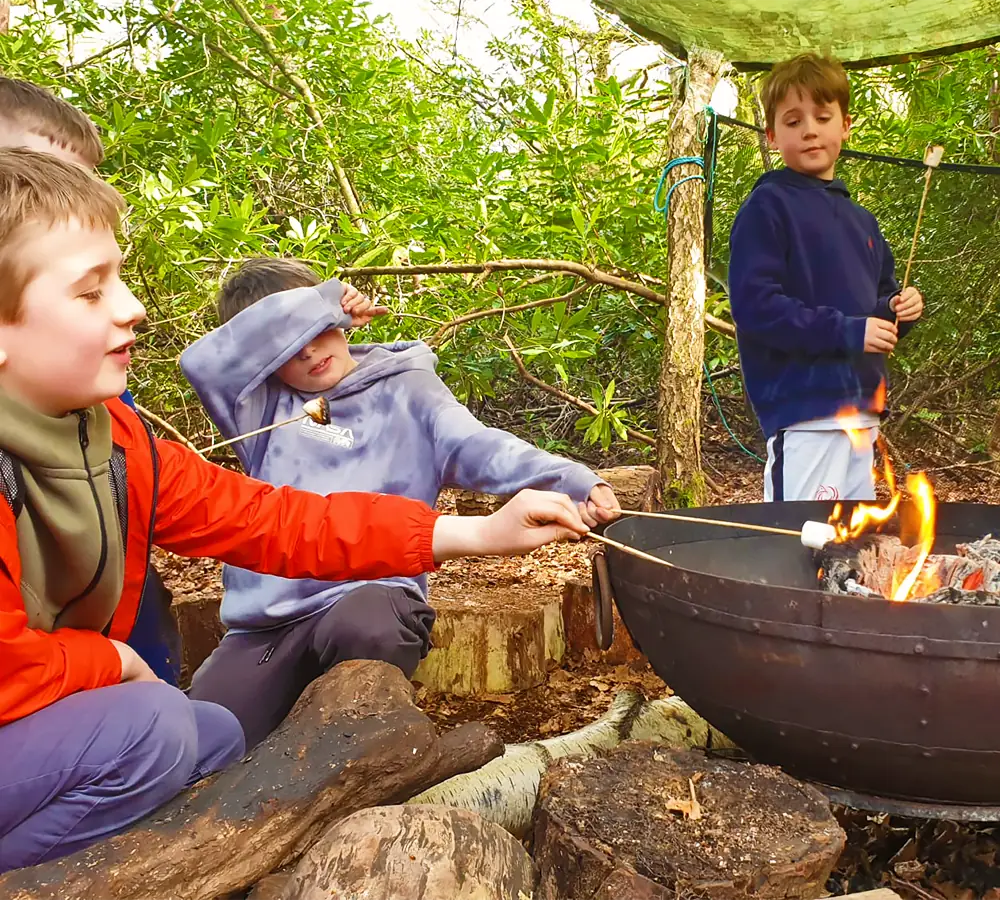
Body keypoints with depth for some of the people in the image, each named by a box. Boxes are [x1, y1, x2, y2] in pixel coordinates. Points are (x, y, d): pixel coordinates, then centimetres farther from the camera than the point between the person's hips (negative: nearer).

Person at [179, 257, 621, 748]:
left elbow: (480, 449, -6)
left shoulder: (404, 389, 10)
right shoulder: (265, 406, 16)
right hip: (264, 624, 3)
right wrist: (315, 301, 1)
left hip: (370, 592, -3)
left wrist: (572, 482, -25)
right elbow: (202, 362, -3)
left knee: (364, 628, -38)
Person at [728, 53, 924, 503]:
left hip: (861, 408, 8)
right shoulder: (768, 206, -5)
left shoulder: (860, 221, 19)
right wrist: (847, 331, -18)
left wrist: (898, 310, 4)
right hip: (802, 407, -8)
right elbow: (754, 303, -15)